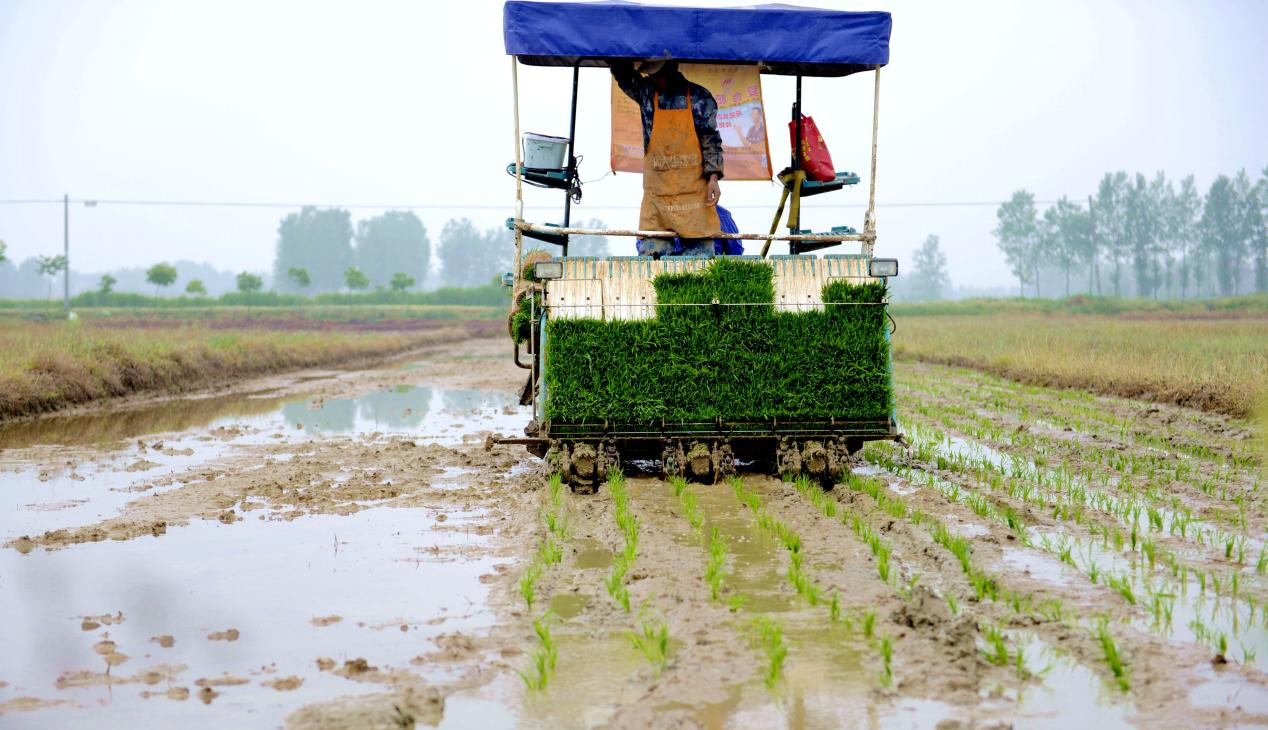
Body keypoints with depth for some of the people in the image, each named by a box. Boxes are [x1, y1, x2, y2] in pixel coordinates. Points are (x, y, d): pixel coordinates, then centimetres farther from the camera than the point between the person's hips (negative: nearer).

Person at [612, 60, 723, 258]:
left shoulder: (700, 97, 4)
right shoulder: (646, 92, 10)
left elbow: (711, 140, 3)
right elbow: (621, 72, -1)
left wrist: (713, 177, -7)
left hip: (694, 191, -2)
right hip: (656, 192, 2)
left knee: (699, 252, -3)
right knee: (650, 255, -4)